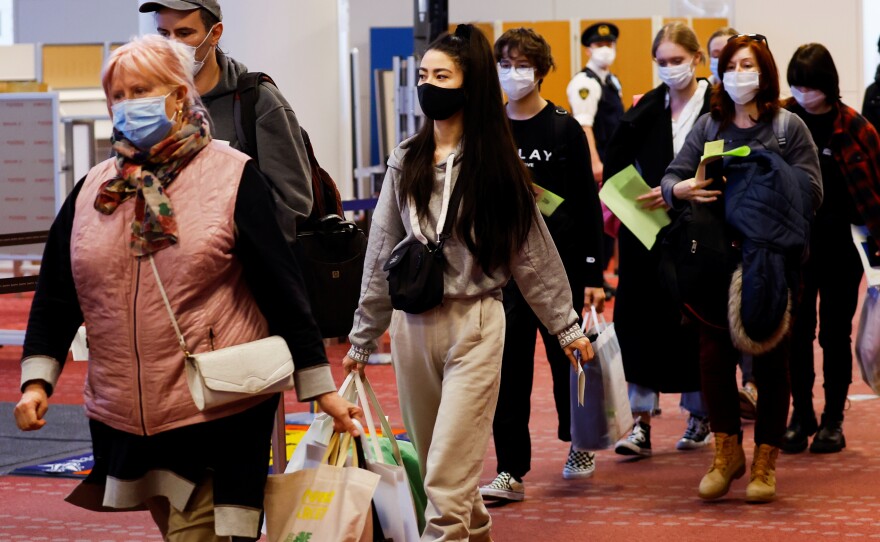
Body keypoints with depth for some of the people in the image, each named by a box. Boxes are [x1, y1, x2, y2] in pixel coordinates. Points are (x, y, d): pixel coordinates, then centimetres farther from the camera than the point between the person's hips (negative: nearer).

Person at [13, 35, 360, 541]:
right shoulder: (93, 191, 9)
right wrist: (37, 381, 1)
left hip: (218, 415, -5)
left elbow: (282, 286, -4)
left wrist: (321, 388, -4)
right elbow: (56, 294, 13)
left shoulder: (232, 177, -4)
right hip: (126, 416, 5)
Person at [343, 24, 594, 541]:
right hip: (412, 323, 4)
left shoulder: (495, 164, -2)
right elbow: (382, 254, 10)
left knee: (448, 476, -11)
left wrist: (567, 325, 3)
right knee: (439, 463, 12)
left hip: (474, 323, -4)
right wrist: (364, 338, 12)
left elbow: (533, 251, 2)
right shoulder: (407, 162, 6)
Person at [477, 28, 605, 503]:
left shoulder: (565, 129, -2)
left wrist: (593, 273, -6)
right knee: (508, 364, -3)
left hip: (560, 261, -2)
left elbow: (587, 205, -2)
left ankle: (579, 443, 32)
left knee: (566, 353, 9)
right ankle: (511, 471, -2)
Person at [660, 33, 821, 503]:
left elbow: (811, 192, -4)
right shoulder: (708, 126, 9)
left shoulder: (788, 127, 1)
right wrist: (684, 189, -20)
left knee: (770, 357, 3)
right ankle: (726, 451, 15)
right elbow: (670, 179, 3)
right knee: (713, 352, -3)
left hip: (773, 262, -2)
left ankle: (765, 461, 13)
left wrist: (764, 191, -18)